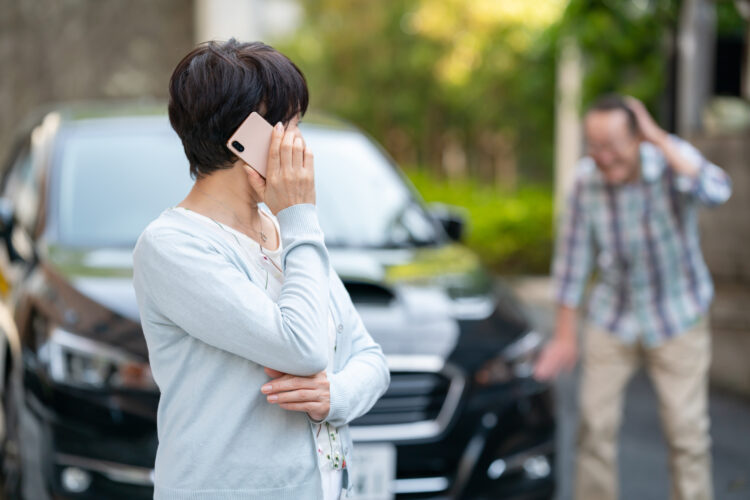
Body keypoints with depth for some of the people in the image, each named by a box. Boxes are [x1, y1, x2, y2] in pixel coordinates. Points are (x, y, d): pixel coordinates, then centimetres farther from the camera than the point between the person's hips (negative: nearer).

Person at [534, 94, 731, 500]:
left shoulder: (672, 161, -19)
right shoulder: (587, 180, -14)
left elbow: (716, 192, -41)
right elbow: (572, 257, -6)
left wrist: (659, 139, -37)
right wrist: (565, 336, -2)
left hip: (678, 318, -2)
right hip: (612, 318, 2)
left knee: (687, 431, 1)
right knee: (596, 426, 4)